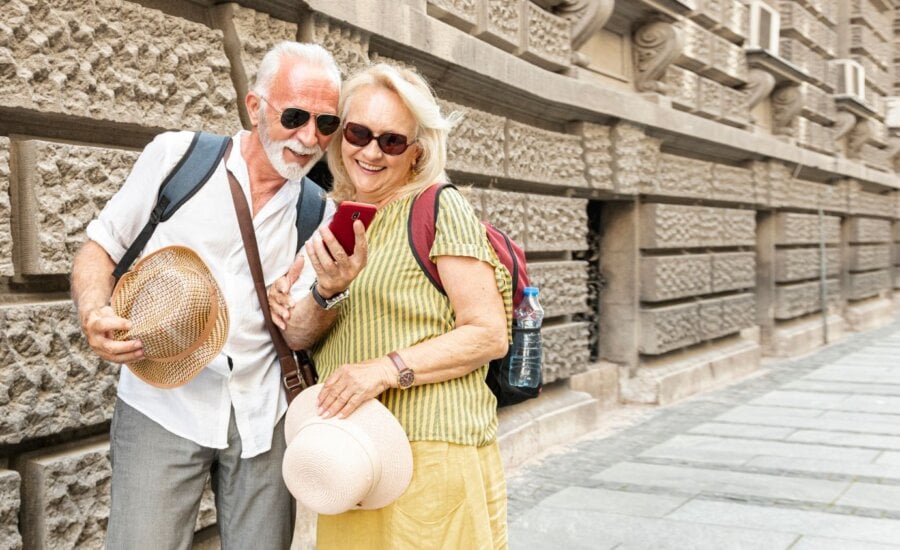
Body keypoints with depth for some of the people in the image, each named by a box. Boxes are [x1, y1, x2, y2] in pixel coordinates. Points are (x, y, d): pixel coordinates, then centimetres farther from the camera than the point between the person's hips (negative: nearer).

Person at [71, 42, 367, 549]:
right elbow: (100, 249, 2)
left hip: (262, 420, 2)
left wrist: (326, 292, -23)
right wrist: (95, 313, -18)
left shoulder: (319, 216, 2)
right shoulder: (176, 156, -4)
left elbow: (296, 333, -2)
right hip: (164, 407, -2)